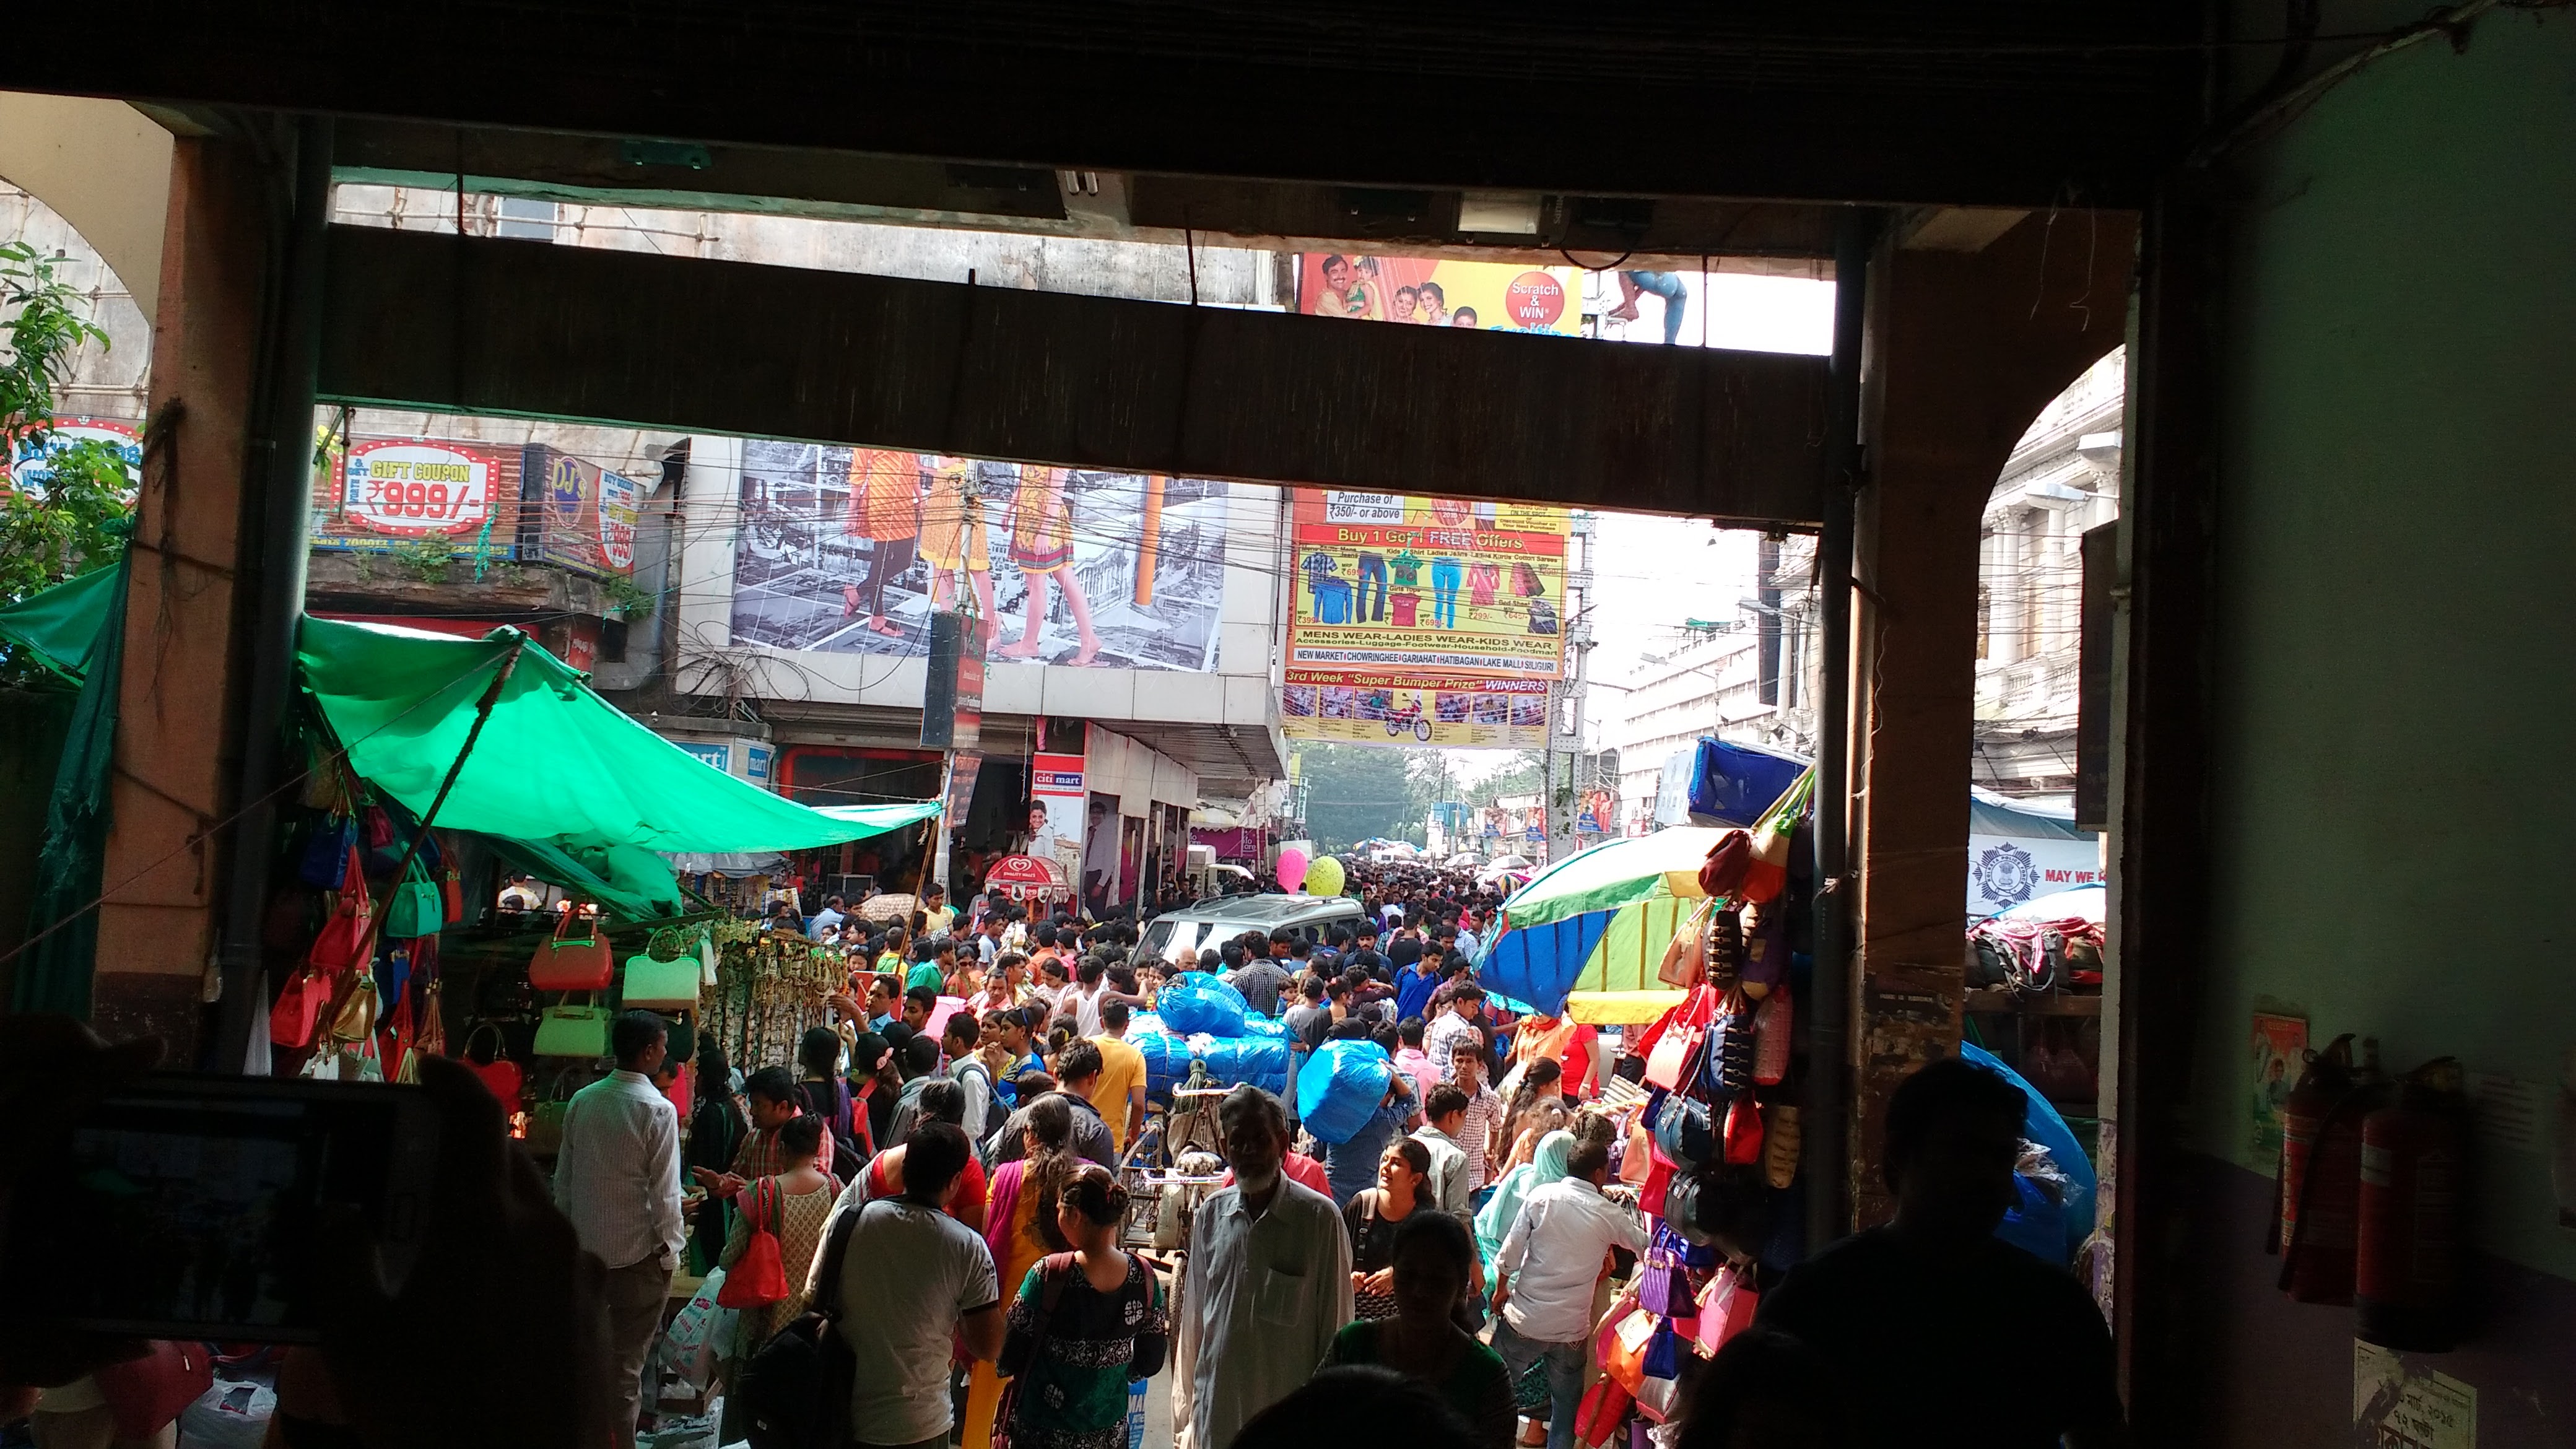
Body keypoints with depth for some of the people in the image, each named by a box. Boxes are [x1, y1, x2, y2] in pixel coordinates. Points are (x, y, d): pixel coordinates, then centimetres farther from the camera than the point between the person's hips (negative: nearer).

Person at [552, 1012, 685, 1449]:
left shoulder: (582, 1101, 0)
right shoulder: (658, 1110, -16)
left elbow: (563, 1177, 8)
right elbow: (665, 1191, -15)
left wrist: (567, 1232, 18)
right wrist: (669, 1249, -5)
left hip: (585, 1248, 5)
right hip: (639, 1251, -5)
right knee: (627, 1360, 4)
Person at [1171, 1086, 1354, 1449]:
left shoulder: (1320, 1218, -9)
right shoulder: (1211, 1213, 4)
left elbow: (1336, 1324, -4)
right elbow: (1192, 1318, 11)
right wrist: (1184, 1404, 13)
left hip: (1289, 1417, -3)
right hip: (1214, 1415, 4)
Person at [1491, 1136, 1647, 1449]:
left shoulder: (1541, 1197, -9)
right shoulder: (1610, 1215, -6)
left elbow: (1510, 1253, -8)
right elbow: (1644, 1243, 11)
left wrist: (1501, 1288, 9)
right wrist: (1631, 1207, 26)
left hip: (1525, 1321, 0)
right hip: (1572, 1330, 1)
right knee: (1566, 1409, 16)